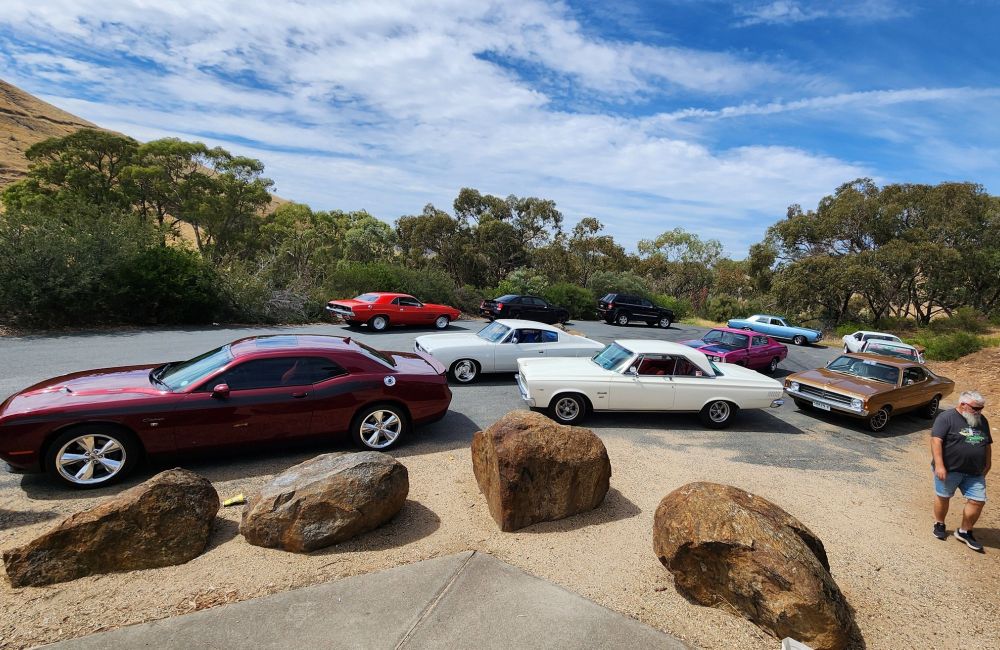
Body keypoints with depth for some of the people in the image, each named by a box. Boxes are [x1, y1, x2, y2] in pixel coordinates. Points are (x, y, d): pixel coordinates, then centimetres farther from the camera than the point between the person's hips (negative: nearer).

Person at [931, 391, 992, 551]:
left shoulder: (982, 421, 10)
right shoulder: (946, 417, -12)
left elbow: (987, 444, 18)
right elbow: (936, 440, -17)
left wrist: (987, 464, 12)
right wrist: (939, 465, -22)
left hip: (974, 472, 6)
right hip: (949, 469, -6)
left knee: (978, 501, 3)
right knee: (943, 497, 7)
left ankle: (965, 532, 19)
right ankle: (939, 524, 26)